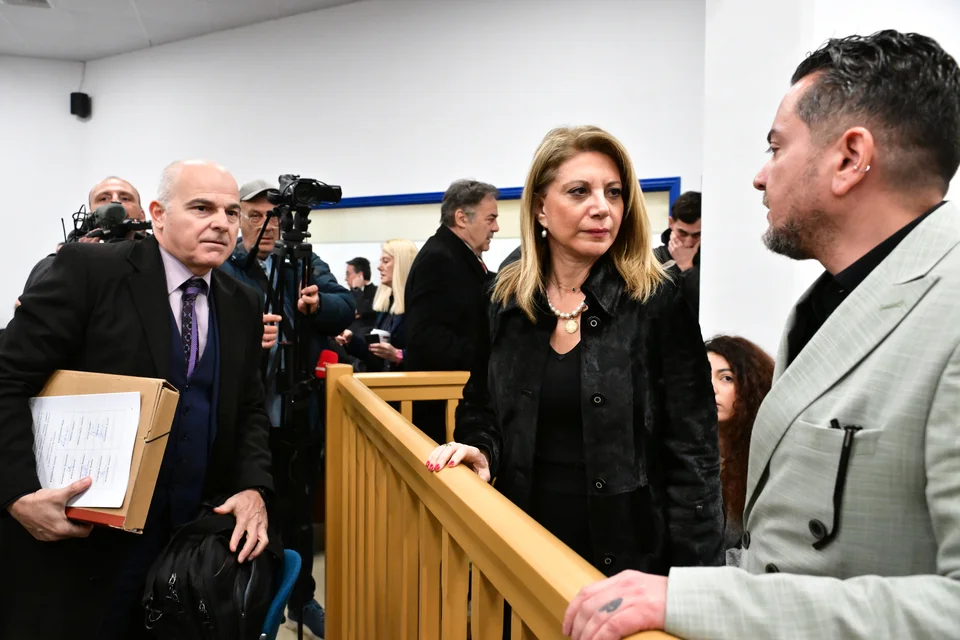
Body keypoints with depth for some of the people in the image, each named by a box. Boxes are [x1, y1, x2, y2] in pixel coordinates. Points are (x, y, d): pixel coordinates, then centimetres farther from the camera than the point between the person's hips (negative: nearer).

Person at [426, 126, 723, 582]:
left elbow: (692, 457, -11)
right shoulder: (505, 303, 1)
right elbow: (480, 409, 15)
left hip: (628, 553, -3)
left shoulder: (658, 304, -11)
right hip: (525, 545, 4)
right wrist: (481, 450, -6)